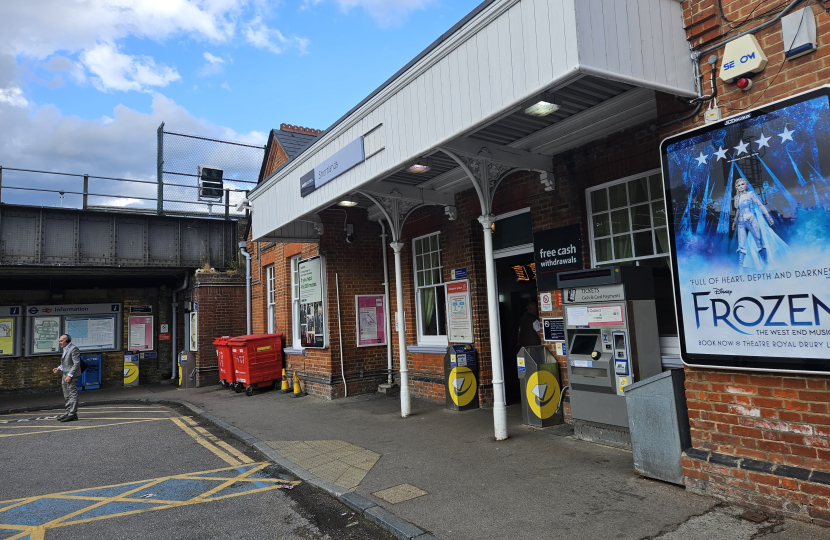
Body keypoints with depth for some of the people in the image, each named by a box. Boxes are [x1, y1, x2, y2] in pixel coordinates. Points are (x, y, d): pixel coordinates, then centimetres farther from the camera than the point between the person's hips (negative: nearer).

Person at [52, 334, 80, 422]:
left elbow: (76, 363, -19)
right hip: (65, 375, 10)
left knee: (72, 395, -7)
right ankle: (69, 412, 21)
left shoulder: (74, 349, -14)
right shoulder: (65, 348, 17)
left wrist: (70, 375, -22)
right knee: (67, 396, 14)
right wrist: (59, 368, 9)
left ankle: (72, 414, -5)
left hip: (71, 375, -10)